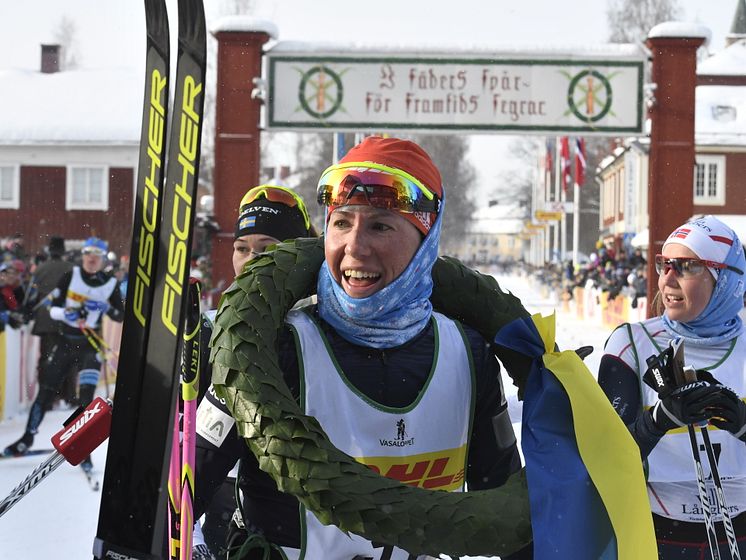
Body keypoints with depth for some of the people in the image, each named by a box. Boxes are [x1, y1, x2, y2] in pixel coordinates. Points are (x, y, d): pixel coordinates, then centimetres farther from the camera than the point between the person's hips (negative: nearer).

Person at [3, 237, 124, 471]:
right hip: (65, 340, 1)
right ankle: (28, 438, 24)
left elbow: (121, 316, 1)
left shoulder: (110, 284, -3)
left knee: (86, 397, -13)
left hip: (90, 343, -1)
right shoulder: (70, 276, -4)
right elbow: (52, 309, -3)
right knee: (45, 392, 8)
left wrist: (105, 307, -17)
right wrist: (66, 313, -23)